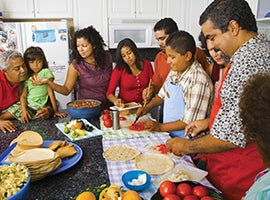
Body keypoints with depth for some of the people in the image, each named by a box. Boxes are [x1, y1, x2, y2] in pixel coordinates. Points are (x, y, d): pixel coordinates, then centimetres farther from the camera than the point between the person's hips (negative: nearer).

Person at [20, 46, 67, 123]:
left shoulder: (46, 72, -1)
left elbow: (51, 92, -6)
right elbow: (23, 96, 5)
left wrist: (56, 111, -10)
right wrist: (24, 110, -13)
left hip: (42, 106, -3)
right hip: (28, 106, 3)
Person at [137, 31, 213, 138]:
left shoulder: (198, 81, -21)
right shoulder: (175, 71, 6)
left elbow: (190, 122, -21)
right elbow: (163, 94, 22)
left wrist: (161, 127, -15)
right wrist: (147, 107, 8)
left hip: (186, 141, -7)